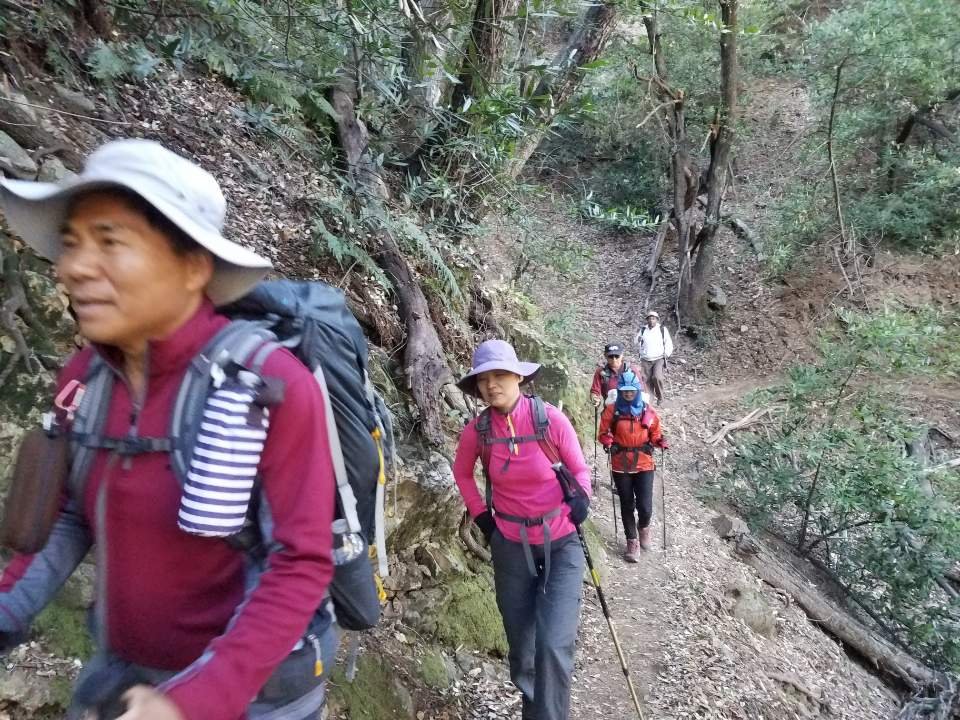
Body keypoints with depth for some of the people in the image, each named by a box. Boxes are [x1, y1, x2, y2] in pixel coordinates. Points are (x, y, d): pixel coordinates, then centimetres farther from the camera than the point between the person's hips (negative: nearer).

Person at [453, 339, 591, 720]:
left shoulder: (550, 418, -16)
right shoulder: (477, 430, -9)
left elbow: (580, 470, -2)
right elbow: (462, 473, 11)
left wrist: (580, 498, -21)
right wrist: (481, 515, 4)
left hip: (561, 544, -2)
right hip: (511, 546, 2)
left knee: (553, 645, -13)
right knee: (521, 647, 13)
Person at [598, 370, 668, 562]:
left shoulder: (648, 411, 1)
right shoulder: (612, 410, -3)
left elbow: (655, 434, 8)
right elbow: (603, 433, 3)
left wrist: (660, 442, -13)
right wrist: (608, 443, -16)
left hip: (644, 465, 0)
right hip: (620, 466, 0)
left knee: (645, 507, -5)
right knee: (627, 506, 10)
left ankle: (643, 527, 30)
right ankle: (632, 542, 27)